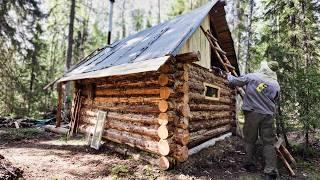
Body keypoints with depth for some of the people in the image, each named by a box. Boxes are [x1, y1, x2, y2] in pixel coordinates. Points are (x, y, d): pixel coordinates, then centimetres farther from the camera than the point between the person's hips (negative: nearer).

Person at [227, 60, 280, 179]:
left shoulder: (251, 76, -3)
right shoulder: (276, 84, 7)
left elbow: (234, 81, 5)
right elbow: (274, 101, 15)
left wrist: (229, 75, 25)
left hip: (252, 113, -2)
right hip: (268, 115, 2)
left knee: (250, 140, 12)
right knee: (268, 142, 7)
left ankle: (249, 164, 23)